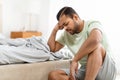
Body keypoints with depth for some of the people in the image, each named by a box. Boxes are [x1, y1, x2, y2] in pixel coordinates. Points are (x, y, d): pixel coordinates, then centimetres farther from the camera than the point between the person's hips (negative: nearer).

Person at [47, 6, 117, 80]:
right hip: (85, 70, 6)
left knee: (96, 46, -36)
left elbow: (95, 39, -37)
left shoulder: (92, 24, -13)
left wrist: (74, 60, -32)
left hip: (106, 70, -6)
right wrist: (55, 30, 5)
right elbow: (53, 48, 17)